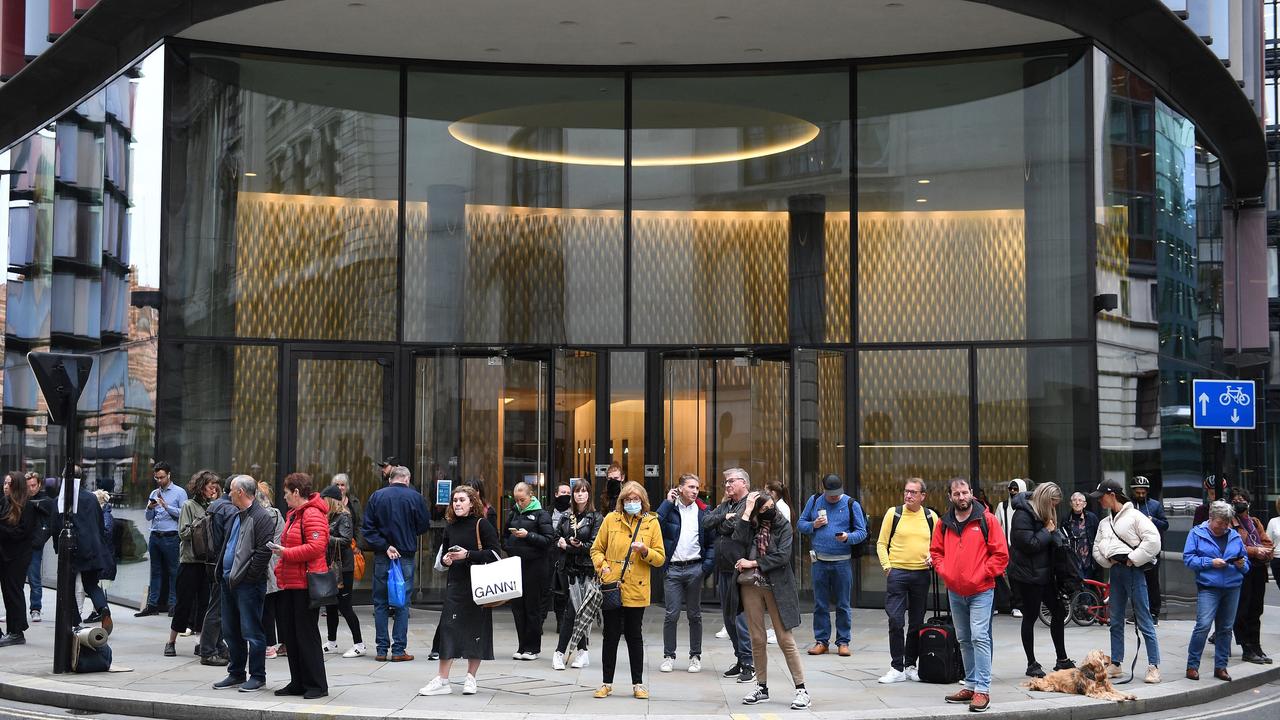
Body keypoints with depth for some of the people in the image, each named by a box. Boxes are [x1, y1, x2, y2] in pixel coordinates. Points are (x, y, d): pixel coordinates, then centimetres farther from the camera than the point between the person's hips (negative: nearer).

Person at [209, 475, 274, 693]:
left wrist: (248, 575, -18)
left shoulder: (261, 517, -13)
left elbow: (263, 551, -19)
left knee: (251, 632, -4)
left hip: (248, 585, -10)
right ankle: (236, 674, 25)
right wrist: (220, 572, 15)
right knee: (231, 632, 15)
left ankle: (257, 676, 5)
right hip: (229, 581, 10)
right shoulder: (235, 517, 18)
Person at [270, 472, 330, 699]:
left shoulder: (313, 515, -13)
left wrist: (286, 553, -17)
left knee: (306, 635, -5)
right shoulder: (293, 514, 20)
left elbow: (316, 547, -23)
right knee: (291, 635, 11)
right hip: (290, 583, 10)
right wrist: (280, 570, 16)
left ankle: (317, 685, 2)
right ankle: (298, 683, 18)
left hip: (305, 584, -10)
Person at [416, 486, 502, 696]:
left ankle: (471, 678, 16)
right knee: (448, 628, -4)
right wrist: (445, 559, -1)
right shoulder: (450, 527, 10)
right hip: (455, 584, 4)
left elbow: (493, 553, -10)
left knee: (477, 628, 2)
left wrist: (468, 555, -19)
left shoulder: (482, 524, -5)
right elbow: (443, 553, 21)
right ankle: (442, 681, -2)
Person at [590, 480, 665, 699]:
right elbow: (596, 549, 9)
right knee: (610, 636, 6)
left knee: (635, 636, 7)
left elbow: (660, 558, 3)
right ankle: (607, 683, 15)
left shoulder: (651, 523, 3)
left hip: (636, 590, 0)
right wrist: (602, 566, -8)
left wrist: (645, 551, -15)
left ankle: (638, 684, 16)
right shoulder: (610, 519, 3)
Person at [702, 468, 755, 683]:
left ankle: (749, 664, -3)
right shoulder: (725, 505, 18)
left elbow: (730, 527, -19)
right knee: (728, 617, 12)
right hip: (724, 568, 9)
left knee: (741, 616, -8)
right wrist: (724, 516, -6)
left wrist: (720, 522, -1)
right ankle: (740, 659, 20)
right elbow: (706, 522, 6)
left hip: (740, 568, -9)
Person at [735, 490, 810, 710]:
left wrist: (753, 563, -11)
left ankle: (801, 688, 0)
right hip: (751, 586, 3)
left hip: (776, 586, -3)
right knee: (757, 639, 7)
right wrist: (747, 512, -14)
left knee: (785, 639, -4)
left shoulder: (783, 525, -1)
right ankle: (761, 688, 18)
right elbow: (739, 540, -15)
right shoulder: (750, 525, 6)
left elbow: (783, 556, -12)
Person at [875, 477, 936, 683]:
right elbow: (882, 543, 3)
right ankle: (897, 668, 1)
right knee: (895, 621, -6)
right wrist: (886, 566, -7)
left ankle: (910, 665, 20)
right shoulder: (893, 513, 0)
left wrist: (932, 557, -4)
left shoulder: (931, 517, 6)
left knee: (917, 623, 9)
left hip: (922, 574, 2)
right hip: (897, 573, -2)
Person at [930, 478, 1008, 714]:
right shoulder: (944, 523, 6)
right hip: (955, 592, 5)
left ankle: (983, 690, -12)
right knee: (964, 640, 12)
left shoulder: (986, 520, -6)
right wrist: (944, 571, 0)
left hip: (980, 590, -5)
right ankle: (970, 686, 21)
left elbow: (1001, 554, -6)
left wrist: (982, 574, -12)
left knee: (979, 637, -13)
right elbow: (935, 551, 16)